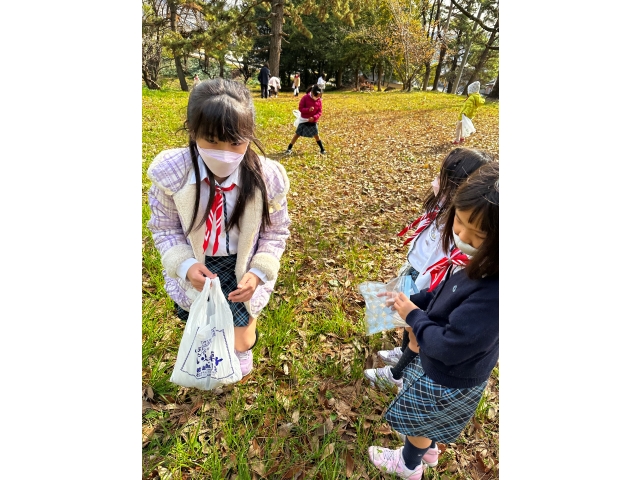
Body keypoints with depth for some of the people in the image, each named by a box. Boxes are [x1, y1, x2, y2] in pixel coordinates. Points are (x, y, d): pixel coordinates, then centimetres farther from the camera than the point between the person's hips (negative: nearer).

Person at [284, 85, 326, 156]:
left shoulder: (319, 100, -4)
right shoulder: (305, 98, -12)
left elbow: (320, 112, -3)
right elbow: (300, 108, -12)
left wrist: (314, 117, -21)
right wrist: (308, 109, -29)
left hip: (313, 121, 2)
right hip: (304, 120, -2)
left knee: (316, 135, 5)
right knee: (297, 134, 1)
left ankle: (322, 149, 18)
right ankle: (289, 148, 10)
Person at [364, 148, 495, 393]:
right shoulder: (444, 208, -10)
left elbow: (438, 269, -28)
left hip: (425, 288, -7)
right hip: (415, 275, 7)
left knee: (416, 333, 20)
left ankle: (396, 374, 46)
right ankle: (403, 352, 60)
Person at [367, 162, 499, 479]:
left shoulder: (492, 292, -42)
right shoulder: (477, 262, -15)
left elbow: (449, 347, -35)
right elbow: (448, 291, 4)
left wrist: (413, 316, -20)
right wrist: (412, 300, -9)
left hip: (449, 381, -7)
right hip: (441, 367, 7)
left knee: (416, 420, 23)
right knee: (422, 420, 34)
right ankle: (428, 450, 64)